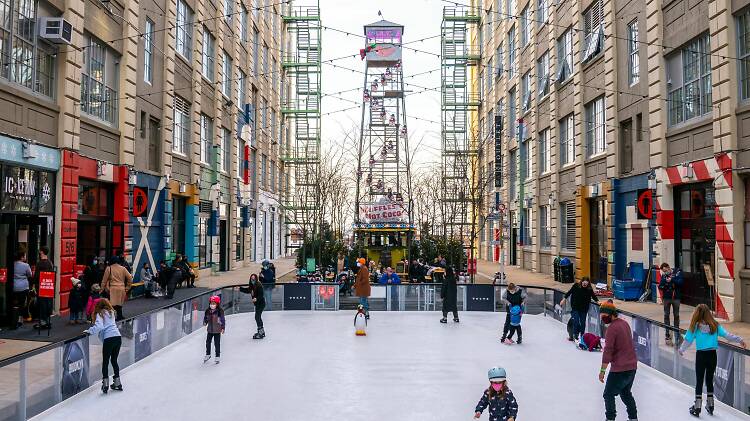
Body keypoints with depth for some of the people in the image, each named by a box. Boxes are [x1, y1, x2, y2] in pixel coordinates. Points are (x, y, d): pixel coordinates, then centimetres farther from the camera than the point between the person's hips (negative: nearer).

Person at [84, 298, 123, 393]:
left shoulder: (100, 314, 1)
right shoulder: (111, 312, 19)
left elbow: (98, 326, -13)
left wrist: (89, 331, -1)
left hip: (109, 338, -6)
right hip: (118, 337, 6)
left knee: (105, 362, 5)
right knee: (114, 361, 18)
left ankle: (105, 383, -1)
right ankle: (117, 383, 22)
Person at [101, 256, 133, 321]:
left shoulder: (109, 268, -2)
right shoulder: (123, 268, 6)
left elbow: (104, 280, 0)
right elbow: (130, 278, 6)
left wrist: (102, 288, 9)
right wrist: (127, 288, 13)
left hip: (113, 289, -3)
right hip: (122, 288, 3)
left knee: (113, 304, -4)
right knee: (119, 303, 14)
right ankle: (119, 316, 17)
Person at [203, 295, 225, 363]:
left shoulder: (220, 311, -14)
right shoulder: (207, 311, 0)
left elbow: (223, 319, -11)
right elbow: (205, 318, 11)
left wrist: (223, 328, -13)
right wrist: (205, 322, -9)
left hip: (217, 330, -5)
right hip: (210, 330, 5)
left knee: (217, 343, 2)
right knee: (208, 342, 15)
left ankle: (217, 356, 13)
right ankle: (208, 354, 35)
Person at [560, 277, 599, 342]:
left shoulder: (589, 289, -8)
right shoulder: (576, 286, -11)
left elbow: (593, 296, 3)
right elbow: (569, 292, -1)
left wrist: (597, 301, -13)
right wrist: (563, 300, 3)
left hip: (584, 309, 2)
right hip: (575, 308, -2)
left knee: (583, 323, 8)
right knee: (576, 322, -8)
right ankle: (575, 336, 5)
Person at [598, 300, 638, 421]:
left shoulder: (612, 328, -19)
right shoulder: (624, 323, 8)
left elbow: (608, 350, -21)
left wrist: (602, 370, -16)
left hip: (619, 369, -9)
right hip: (632, 366, 9)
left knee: (609, 395, 3)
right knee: (626, 393, 24)